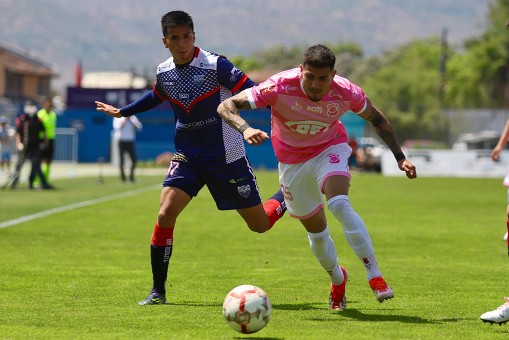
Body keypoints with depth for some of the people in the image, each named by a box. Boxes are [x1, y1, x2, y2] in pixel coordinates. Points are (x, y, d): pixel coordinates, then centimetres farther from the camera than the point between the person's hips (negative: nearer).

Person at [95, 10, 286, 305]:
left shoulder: (215, 66, -17)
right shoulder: (164, 73, 0)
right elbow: (156, 97, 24)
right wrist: (121, 112, 34)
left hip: (226, 157, -4)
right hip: (188, 157, 4)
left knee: (260, 224, 2)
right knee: (165, 215, -16)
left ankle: (288, 196, 39)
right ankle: (158, 291, -4)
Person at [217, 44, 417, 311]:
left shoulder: (346, 93, -25)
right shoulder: (280, 87, -31)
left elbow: (375, 118, -3)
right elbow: (226, 106, -30)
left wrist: (400, 157, -4)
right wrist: (245, 129, -50)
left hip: (329, 149, -1)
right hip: (291, 160, 1)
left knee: (339, 205, -29)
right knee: (315, 228, 7)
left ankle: (374, 276, -26)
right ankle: (337, 279, 36)